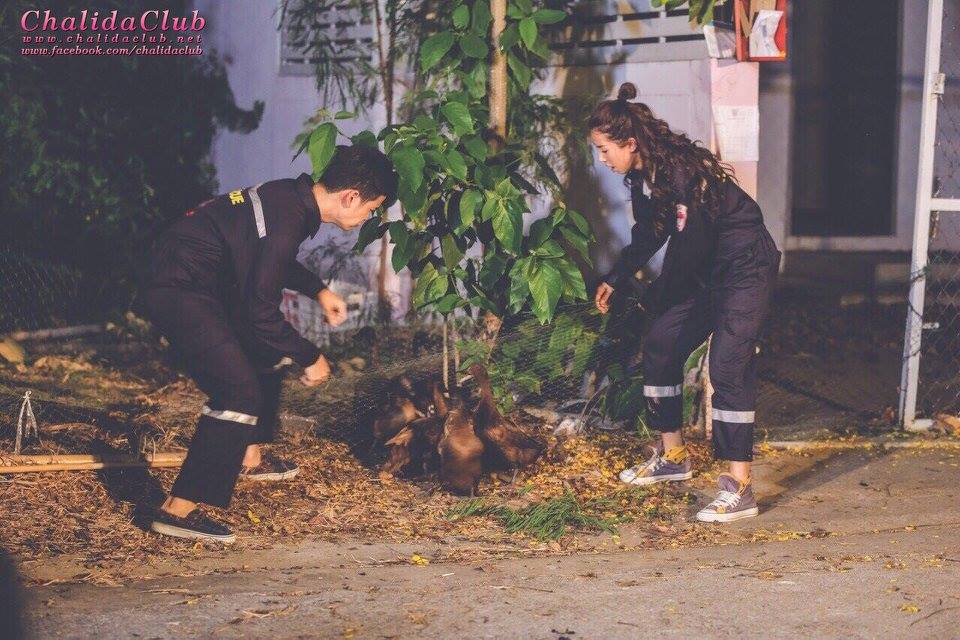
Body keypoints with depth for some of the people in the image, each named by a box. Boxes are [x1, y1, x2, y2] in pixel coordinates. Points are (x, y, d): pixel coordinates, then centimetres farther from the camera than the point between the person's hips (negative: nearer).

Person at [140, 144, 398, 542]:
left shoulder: (292, 197, 6)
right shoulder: (288, 221, -24)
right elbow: (261, 311, -22)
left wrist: (318, 290, 20)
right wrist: (311, 357, -10)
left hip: (200, 282, 11)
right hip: (178, 290, -11)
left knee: (268, 354, 25)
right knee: (240, 392, -18)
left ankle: (249, 456, 39)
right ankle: (179, 509, -20)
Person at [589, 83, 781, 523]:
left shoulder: (682, 172, -26)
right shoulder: (643, 175, 1)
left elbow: (690, 247, -22)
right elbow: (647, 236, 18)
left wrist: (656, 298, -9)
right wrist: (614, 281, 16)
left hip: (745, 267, -10)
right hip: (706, 271, 10)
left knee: (728, 366, -17)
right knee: (659, 346, 11)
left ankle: (739, 489, -18)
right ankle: (672, 457, 25)